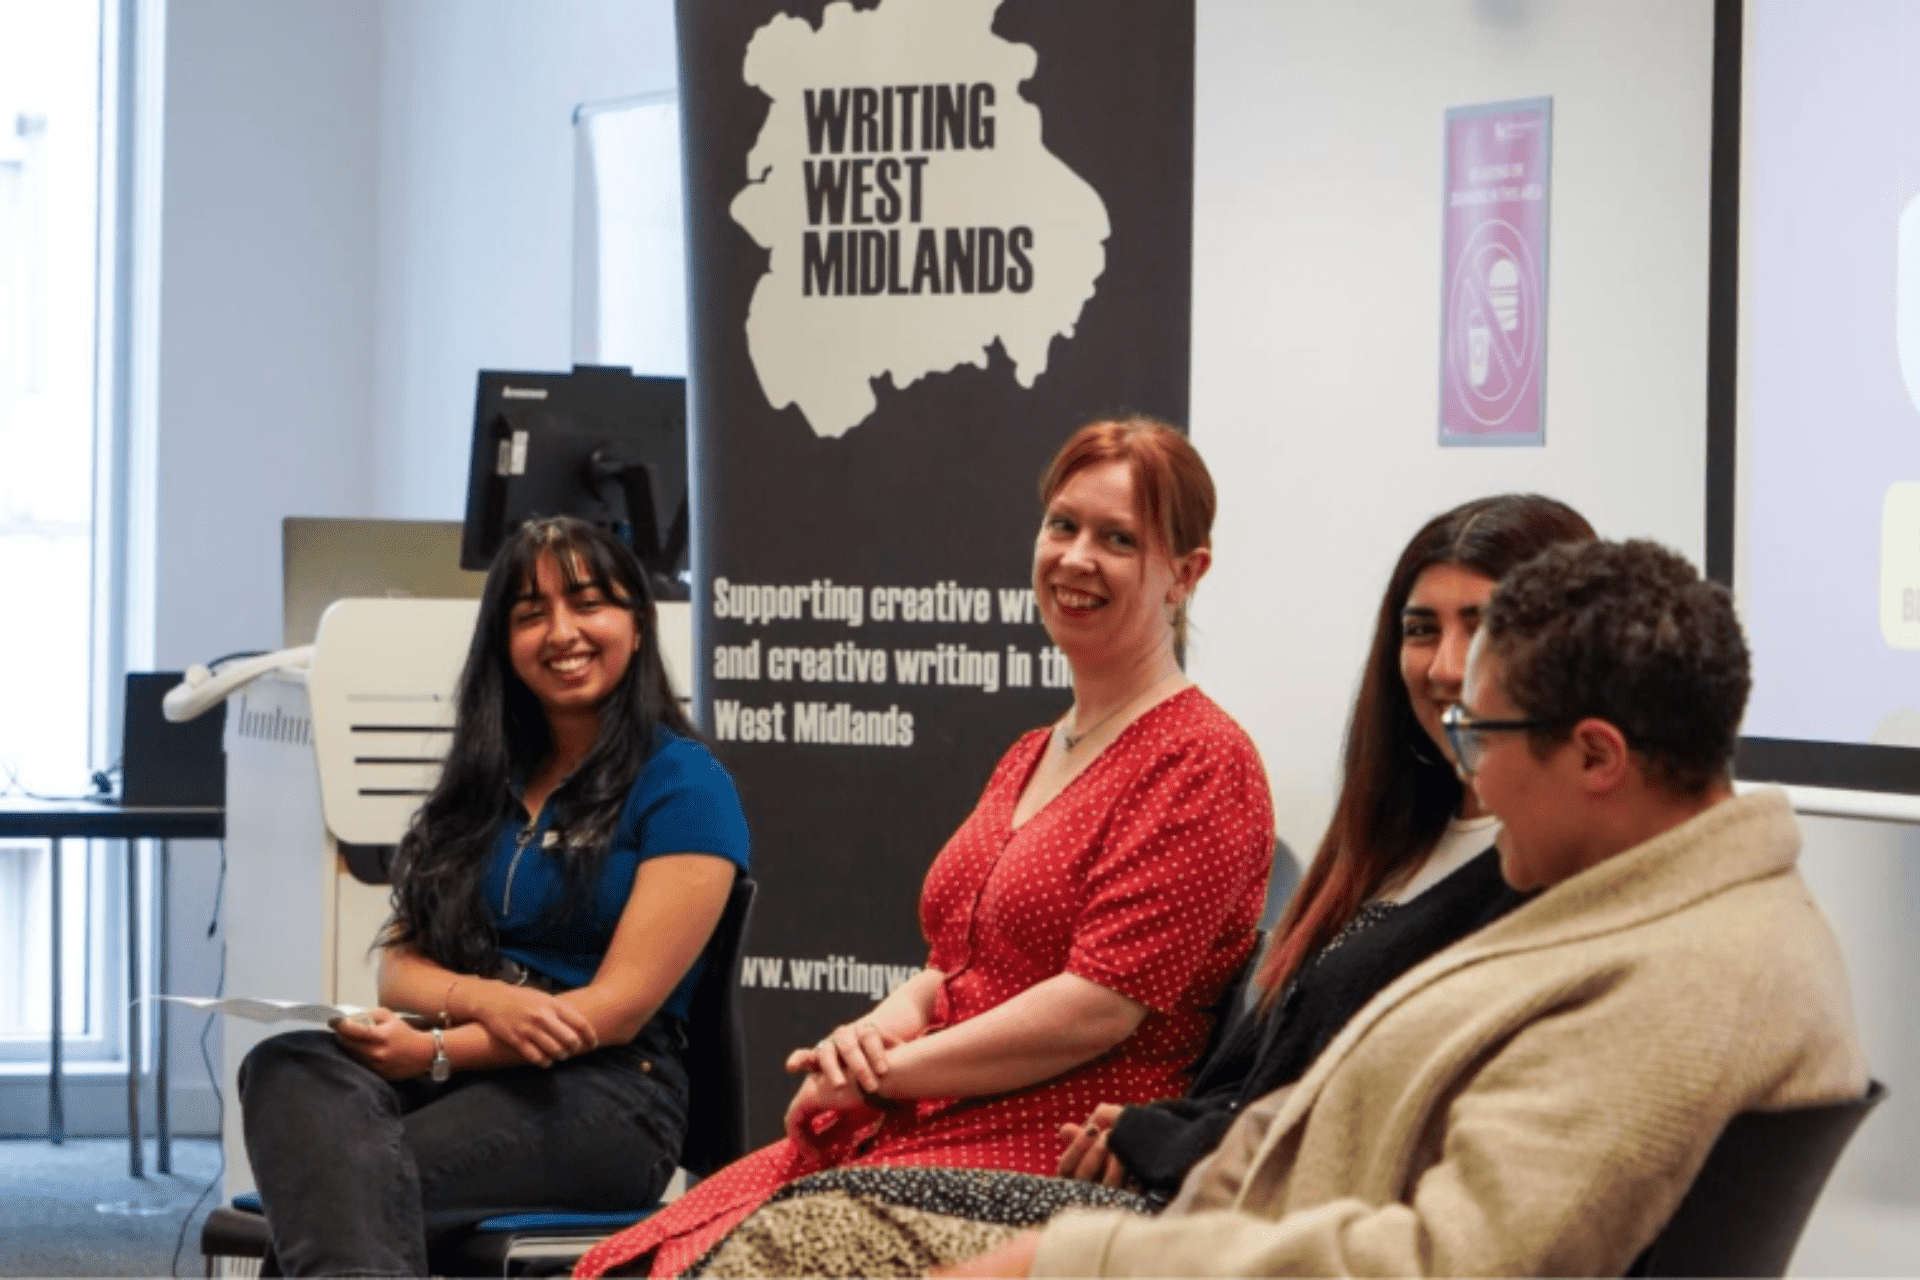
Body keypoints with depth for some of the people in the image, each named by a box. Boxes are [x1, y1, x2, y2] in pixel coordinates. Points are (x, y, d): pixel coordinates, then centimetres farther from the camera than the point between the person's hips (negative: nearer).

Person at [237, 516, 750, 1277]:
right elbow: (399, 965, 14)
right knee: (287, 1067, -31)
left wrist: (436, 1052, -14)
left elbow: (619, 1005, -5)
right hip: (462, 1073, 5)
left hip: (605, 1094, -5)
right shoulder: (482, 785, 23)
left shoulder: (684, 787, 3)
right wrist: (485, 1000, -10)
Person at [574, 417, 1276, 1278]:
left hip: (1056, 1158, -8)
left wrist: (885, 1072, -8)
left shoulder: (1202, 764, -6)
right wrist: (887, 1023, 1)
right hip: (915, 1133, 8)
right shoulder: (1027, 761, 24)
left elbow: (1098, 1006, -14)